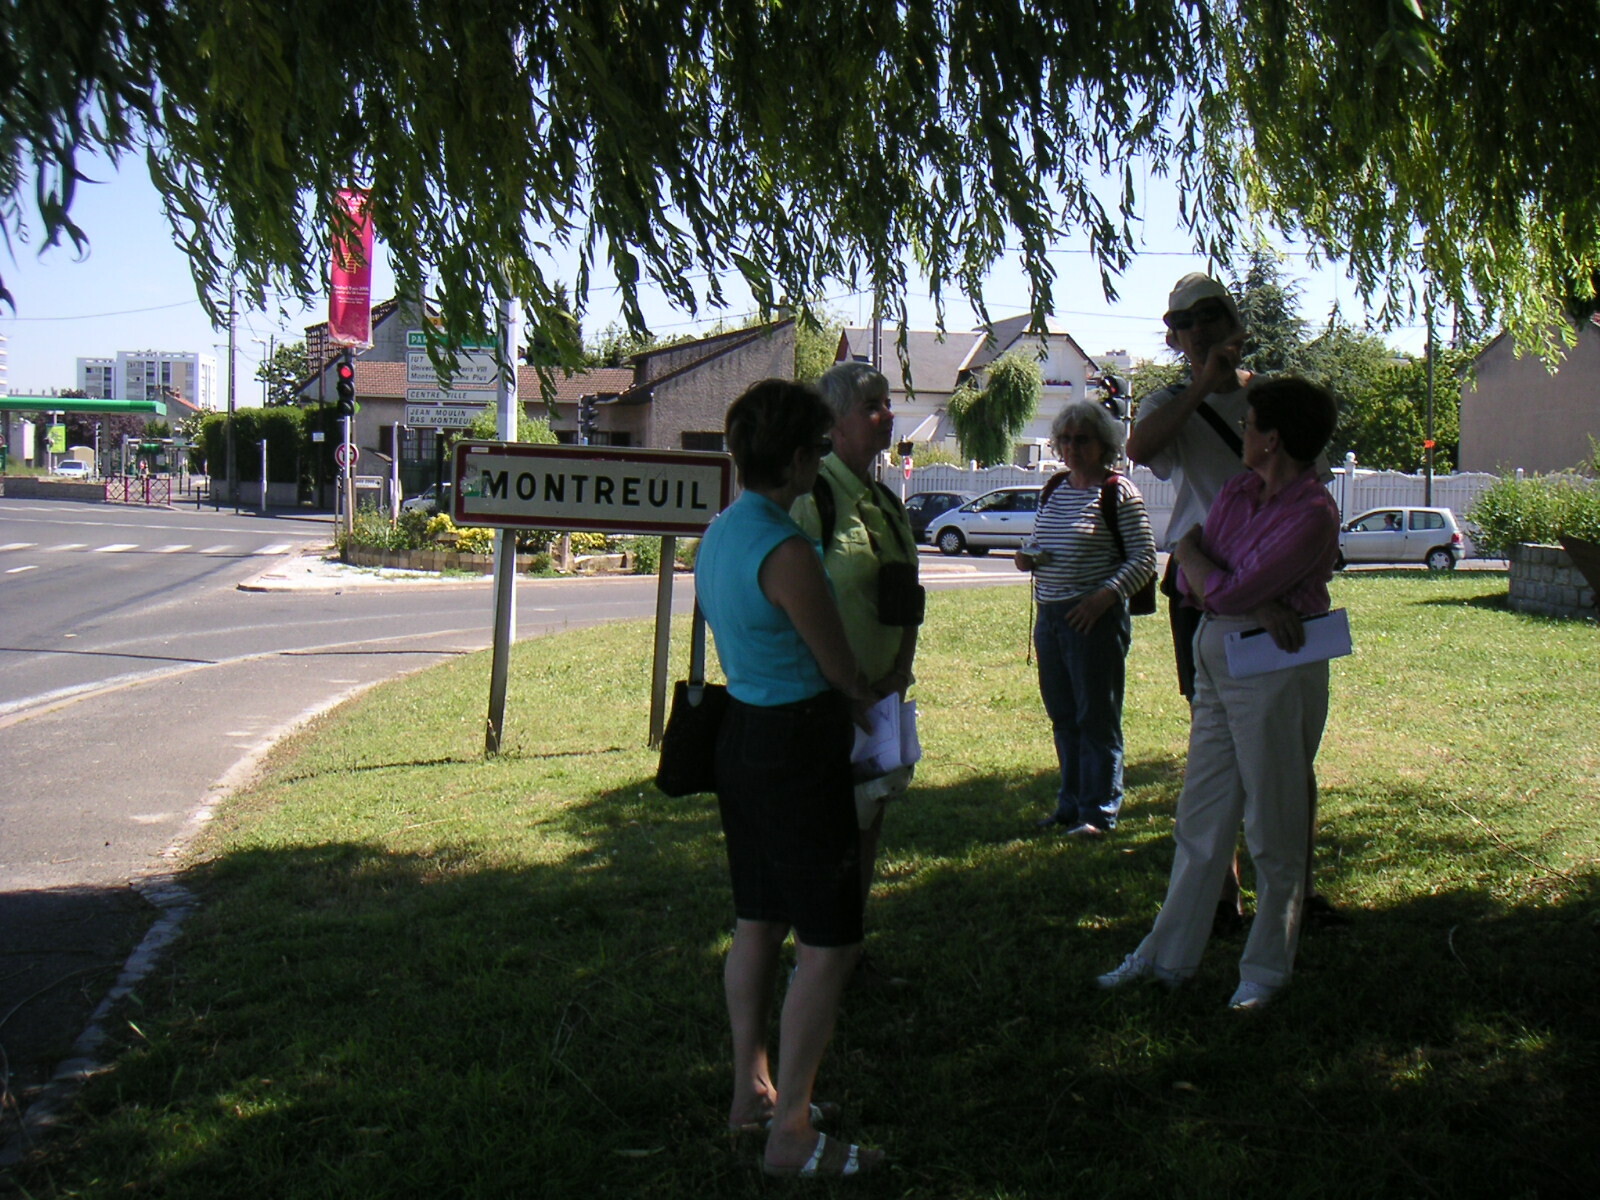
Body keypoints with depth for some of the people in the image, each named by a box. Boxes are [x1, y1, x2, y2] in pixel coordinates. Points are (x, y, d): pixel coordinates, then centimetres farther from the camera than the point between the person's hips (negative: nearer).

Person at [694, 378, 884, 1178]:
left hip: (741, 732, 10)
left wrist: (841, 696, 17)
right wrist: (868, 696, 9)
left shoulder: (718, 534, 8)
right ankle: (791, 1135, 1)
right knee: (829, 944, -3)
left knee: (758, 924, 19)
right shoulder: (785, 552, -21)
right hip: (798, 746, -10)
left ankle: (751, 1091, 30)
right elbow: (843, 672, -13)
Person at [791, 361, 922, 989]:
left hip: (881, 693, 8)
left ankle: (851, 953, 25)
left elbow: (906, 602, 16)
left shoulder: (887, 502, 13)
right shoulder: (814, 495, -13)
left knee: (870, 819, 13)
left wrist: (899, 674, 2)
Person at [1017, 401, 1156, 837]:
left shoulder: (1118, 491, -7)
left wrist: (1104, 597, -21)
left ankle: (1099, 812, 5)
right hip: (1049, 615, 7)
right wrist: (1026, 556, 2)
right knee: (1063, 718, 12)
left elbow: (1144, 559, -10)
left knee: (1096, 718, -2)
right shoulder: (1054, 489, 13)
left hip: (1095, 617, -7)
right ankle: (1070, 805, 22)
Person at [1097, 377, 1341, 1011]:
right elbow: (1193, 584, 3)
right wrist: (1254, 603, -15)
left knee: (1273, 829, 4)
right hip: (1216, 661, 8)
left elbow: (1226, 591, -21)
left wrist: (1190, 551, -2)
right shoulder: (1237, 491, 8)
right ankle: (1168, 956, 23)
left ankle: (1267, 969, 19)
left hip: (1274, 670, -8)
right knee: (1200, 818, 13)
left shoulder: (1312, 514, -16)